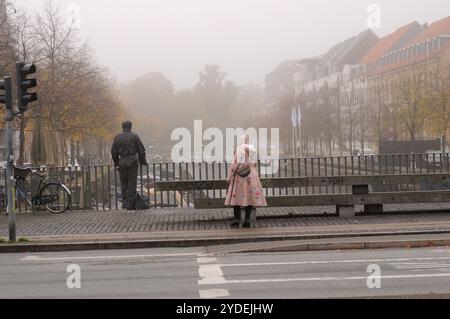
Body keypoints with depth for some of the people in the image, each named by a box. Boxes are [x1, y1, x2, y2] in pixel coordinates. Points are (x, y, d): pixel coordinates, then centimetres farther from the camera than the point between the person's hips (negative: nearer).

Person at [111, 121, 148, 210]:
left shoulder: (117, 137, 3)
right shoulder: (134, 136, -1)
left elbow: (114, 152, 7)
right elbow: (141, 150, 1)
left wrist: (116, 163, 20)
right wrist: (143, 162, 15)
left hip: (122, 163, 2)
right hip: (132, 162, -2)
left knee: (123, 183, 10)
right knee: (132, 183, 0)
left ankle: (125, 204, 11)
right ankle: (130, 205, -2)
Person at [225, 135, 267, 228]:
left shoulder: (238, 149, -5)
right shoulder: (253, 149, 7)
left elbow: (235, 164, -9)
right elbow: (254, 164, 10)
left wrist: (229, 178, -6)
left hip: (239, 175, -3)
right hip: (251, 175, 3)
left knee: (237, 196, 3)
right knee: (249, 196, 4)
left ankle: (236, 221, 0)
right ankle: (247, 221, 1)